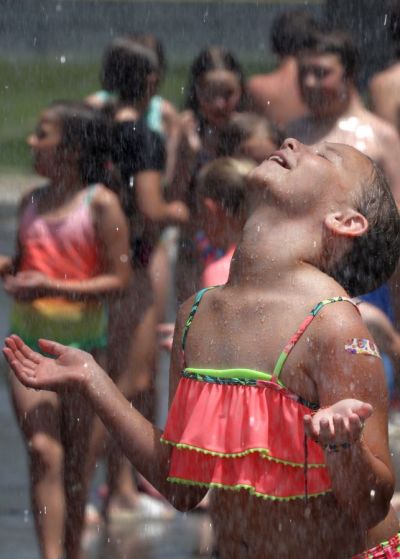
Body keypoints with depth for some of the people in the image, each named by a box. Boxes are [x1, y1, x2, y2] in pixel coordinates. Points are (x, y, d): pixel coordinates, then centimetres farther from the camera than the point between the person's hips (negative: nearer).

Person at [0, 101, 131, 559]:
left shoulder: (100, 204, -7)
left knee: (74, 460, 5)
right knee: (43, 454, -8)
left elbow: (118, 280, -10)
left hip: (81, 343, -3)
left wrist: (53, 288, -20)